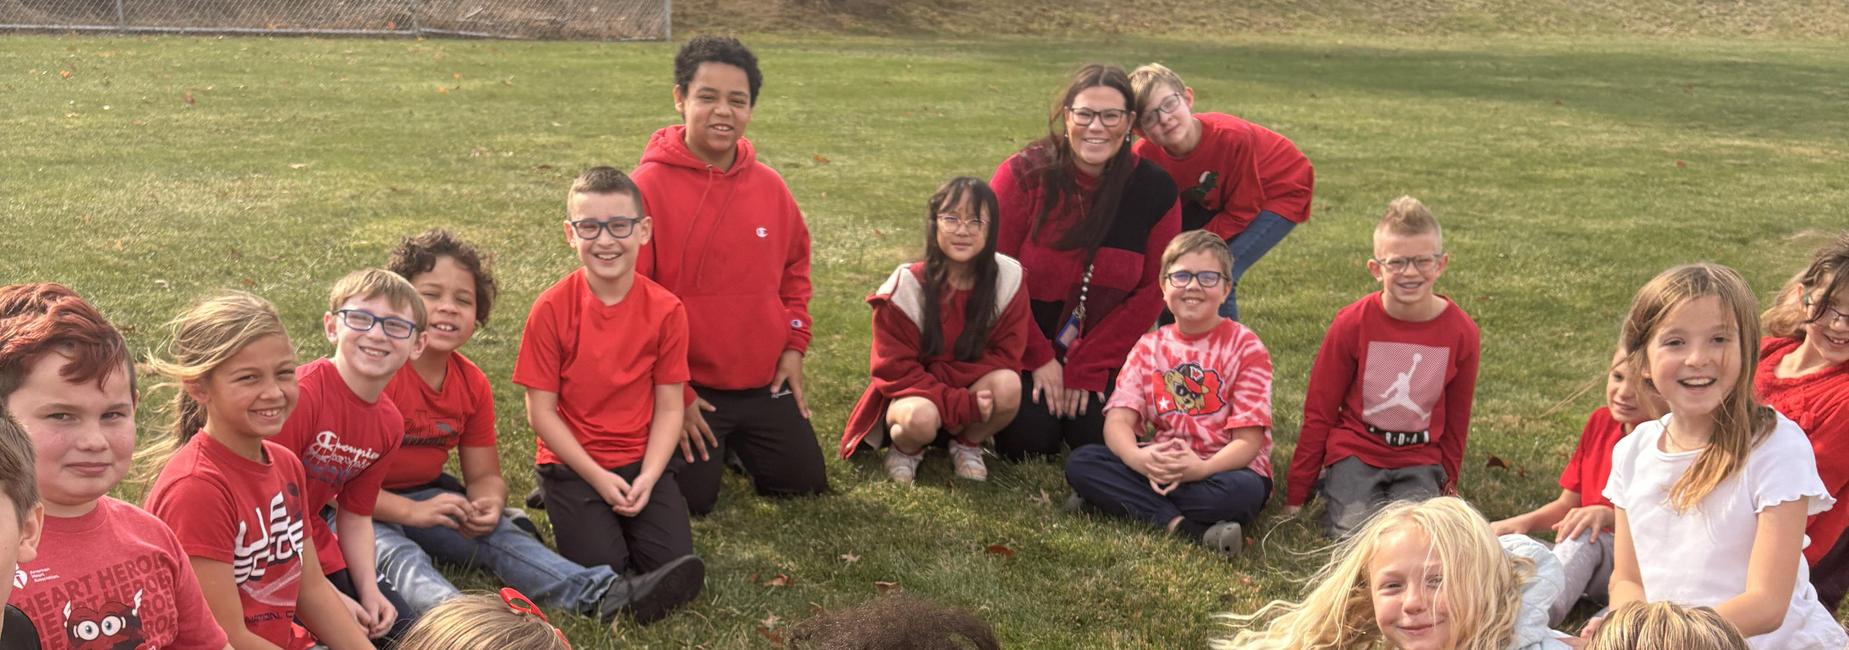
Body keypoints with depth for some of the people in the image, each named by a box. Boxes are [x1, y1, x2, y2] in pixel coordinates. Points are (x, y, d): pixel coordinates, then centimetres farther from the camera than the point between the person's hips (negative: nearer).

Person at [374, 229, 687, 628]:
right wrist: (412, 511, -30)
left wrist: (488, 504, -18)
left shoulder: (472, 384, 1)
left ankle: (598, 593, -33)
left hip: (425, 495, 6)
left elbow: (484, 475, 7)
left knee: (497, 532, -16)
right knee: (394, 551, -34)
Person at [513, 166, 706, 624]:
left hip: (642, 462, 4)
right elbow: (541, 411, -9)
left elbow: (668, 407, -3)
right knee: (603, 565, -25)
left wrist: (648, 478, -16)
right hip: (572, 462, -3)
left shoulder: (666, 310, -6)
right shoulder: (552, 309, -11)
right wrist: (597, 477, -14)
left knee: (674, 560, -12)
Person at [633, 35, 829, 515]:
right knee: (692, 501, -4)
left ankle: (731, 444, 36)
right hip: (686, 392, -5)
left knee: (805, 485, 11)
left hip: (766, 384, 5)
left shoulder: (769, 185, 2)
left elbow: (795, 267, 18)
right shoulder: (648, 186, -14)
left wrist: (794, 344, 7)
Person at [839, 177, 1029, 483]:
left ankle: (968, 444, 0)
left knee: (1007, 385, -30)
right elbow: (894, 369, -16)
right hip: (912, 395, -2)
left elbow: (1004, 355, -9)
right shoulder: (906, 286, -18)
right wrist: (962, 405, -28)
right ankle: (906, 448, 1)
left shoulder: (1008, 279, -12)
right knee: (921, 417, -37)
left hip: (975, 390, 2)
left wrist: (937, 377, -23)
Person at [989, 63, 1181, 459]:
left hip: (1102, 351, 2)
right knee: (1029, 443, -16)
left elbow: (1150, 290, -5)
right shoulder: (1025, 174, -14)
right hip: (1022, 349, -2)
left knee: (1098, 441, -15)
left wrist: (1088, 367, -10)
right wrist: (1039, 358, -12)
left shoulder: (1154, 190, -7)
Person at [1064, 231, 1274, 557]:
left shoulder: (1245, 347, -4)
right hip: (1162, 467, 4)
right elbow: (1118, 420, -4)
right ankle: (1180, 525, -29)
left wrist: (1202, 468, -30)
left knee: (1244, 490, -38)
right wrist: (1137, 458, -28)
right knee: (1080, 462, -19)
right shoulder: (1149, 347, 7)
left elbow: (1248, 440, -11)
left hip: (1223, 468, -4)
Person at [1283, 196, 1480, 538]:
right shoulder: (1353, 323, -10)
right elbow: (1319, 411, -2)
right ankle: (1336, 495, 8)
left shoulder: (1461, 331, -6)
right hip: (1355, 451, -1)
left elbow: (1456, 420, 9)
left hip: (1420, 460, 1)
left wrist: (1448, 484, 16)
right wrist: (1296, 494, 0)